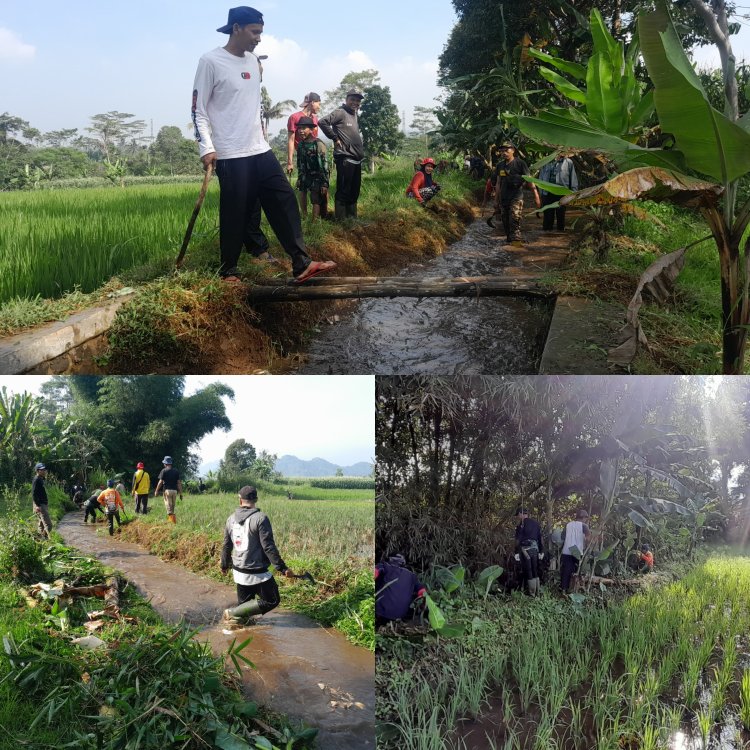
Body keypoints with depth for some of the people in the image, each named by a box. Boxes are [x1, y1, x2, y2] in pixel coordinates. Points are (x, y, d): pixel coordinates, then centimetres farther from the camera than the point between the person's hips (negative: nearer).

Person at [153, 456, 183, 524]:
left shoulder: (164, 471, -3)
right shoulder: (176, 471, 8)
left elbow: (160, 482, -6)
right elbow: (179, 483, 5)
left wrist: (156, 491, 5)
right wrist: (181, 493, 8)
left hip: (167, 490, -4)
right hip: (174, 490, 4)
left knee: (168, 507, -4)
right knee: (172, 506, 16)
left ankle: (172, 519, -17)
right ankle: (170, 518, 22)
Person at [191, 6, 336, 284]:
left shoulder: (254, 62, 14)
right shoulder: (211, 61, -7)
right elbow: (199, 109, -8)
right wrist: (207, 148, -16)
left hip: (261, 150, 7)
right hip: (230, 155, -7)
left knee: (285, 202, 0)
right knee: (235, 215, -3)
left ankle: (302, 264, 0)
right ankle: (229, 272, 12)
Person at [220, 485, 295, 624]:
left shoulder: (231, 519, 3)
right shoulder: (260, 518, -17)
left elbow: (226, 546, 12)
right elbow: (268, 547, -20)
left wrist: (224, 566, 27)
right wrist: (282, 568, -15)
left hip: (239, 571, 7)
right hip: (257, 573, -7)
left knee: (244, 602, 22)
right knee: (271, 601, 4)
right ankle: (233, 613, 2)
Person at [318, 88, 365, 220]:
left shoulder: (355, 115, 18)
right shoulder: (340, 112, -7)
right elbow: (322, 122, -19)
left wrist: (361, 152, 13)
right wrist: (335, 138, -13)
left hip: (357, 159, 9)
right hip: (345, 159, -9)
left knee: (354, 191, 13)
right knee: (343, 190, -5)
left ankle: (352, 218, 21)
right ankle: (341, 220, -2)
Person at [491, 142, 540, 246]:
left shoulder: (520, 163, -5)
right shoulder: (500, 165, 11)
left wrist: (536, 196, -13)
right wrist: (496, 201, 16)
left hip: (516, 198, -6)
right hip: (503, 199, 6)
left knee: (514, 221, -18)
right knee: (506, 223, 8)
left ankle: (516, 242, -23)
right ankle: (509, 241, 20)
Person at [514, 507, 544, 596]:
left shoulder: (522, 524, -6)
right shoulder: (536, 523, 14)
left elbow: (518, 539, -11)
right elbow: (540, 538, 16)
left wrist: (517, 553, -11)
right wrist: (541, 551, 19)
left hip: (525, 550, -6)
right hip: (535, 549, 6)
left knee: (528, 573, -2)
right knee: (535, 573, 14)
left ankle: (532, 594, -1)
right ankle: (537, 593, 17)